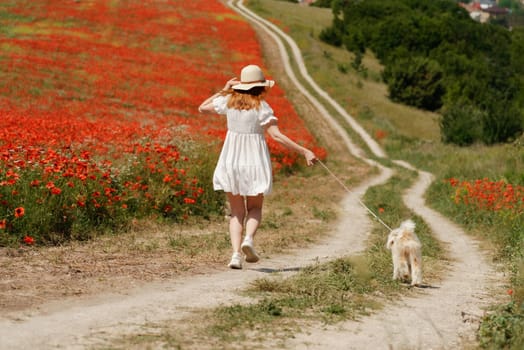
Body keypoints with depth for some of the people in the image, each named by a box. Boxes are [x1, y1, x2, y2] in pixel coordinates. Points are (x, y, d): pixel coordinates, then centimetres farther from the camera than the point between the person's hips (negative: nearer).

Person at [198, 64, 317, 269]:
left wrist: (224, 91, 15)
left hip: (231, 162, 2)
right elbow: (277, 136, -20)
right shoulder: (262, 108, -11)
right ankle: (249, 238, -12)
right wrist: (304, 152, -19)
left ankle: (236, 253, -8)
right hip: (255, 163, -2)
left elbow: (202, 108, 14)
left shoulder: (229, 101, -1)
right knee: (254, 208, 17)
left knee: (237, 211, 11)